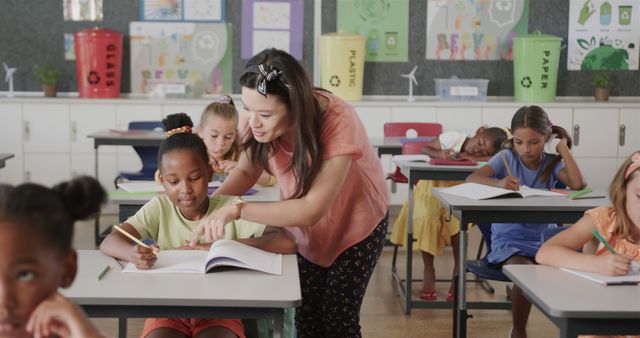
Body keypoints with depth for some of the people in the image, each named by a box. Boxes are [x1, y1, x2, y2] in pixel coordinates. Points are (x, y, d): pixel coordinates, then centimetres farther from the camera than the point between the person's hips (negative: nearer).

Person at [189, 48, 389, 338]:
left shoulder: (338, 122, -38)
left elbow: (312, 209, -39)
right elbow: (246, 171, -8)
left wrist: (236, 210, -46)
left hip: (356, 223, -4)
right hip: (302, 223, 4)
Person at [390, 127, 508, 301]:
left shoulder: (479, 156, -15)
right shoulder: (454, 138, -19)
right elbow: (425, 148, -12)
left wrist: (472, 157, -35)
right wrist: (438, 154, -34)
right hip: (431, 187, -1)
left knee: (459, 221, -26)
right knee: (427, 220, -24)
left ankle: (458, 272, -10)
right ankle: (428, 271, -8)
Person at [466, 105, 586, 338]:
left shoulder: (552, 164, 2)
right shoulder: (506, 158, -1)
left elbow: (578, 184, -18)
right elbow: (471, 179, -16)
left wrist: (563, 148, -8)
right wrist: (498, 183, -36)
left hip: (544, 240, 2)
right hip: (509, 240, -1)